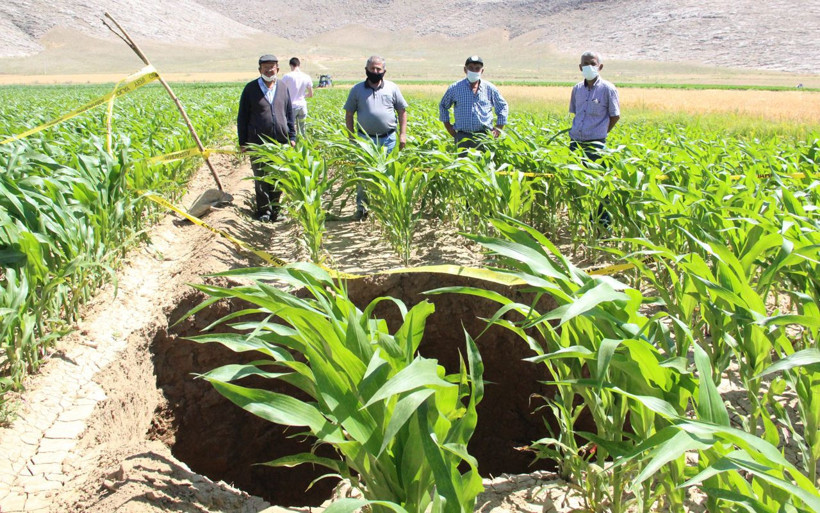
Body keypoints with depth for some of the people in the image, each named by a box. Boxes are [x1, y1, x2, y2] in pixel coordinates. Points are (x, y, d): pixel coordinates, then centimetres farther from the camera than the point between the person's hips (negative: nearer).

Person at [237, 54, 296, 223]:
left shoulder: (283, 88, 11)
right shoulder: (251, 88, 2)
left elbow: (289, 114, 17)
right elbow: (242, 117, 4)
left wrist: (292, 137, 10)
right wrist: (242, 141, 0)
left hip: (281, 142, 3)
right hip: (258, 144, -2)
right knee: (261, 179, 3)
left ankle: (275, 211, 21)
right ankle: (264, 211, 16)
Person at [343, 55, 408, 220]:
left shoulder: (392, 88, 6)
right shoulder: (357, 89, 5)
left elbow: (402, 112, 10)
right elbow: (349, 115, 8)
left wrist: (403, 134, 1)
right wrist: (352, 137, 1)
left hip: (388, 139, 0)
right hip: (365, 138, 0)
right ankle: (361, 208, 9)